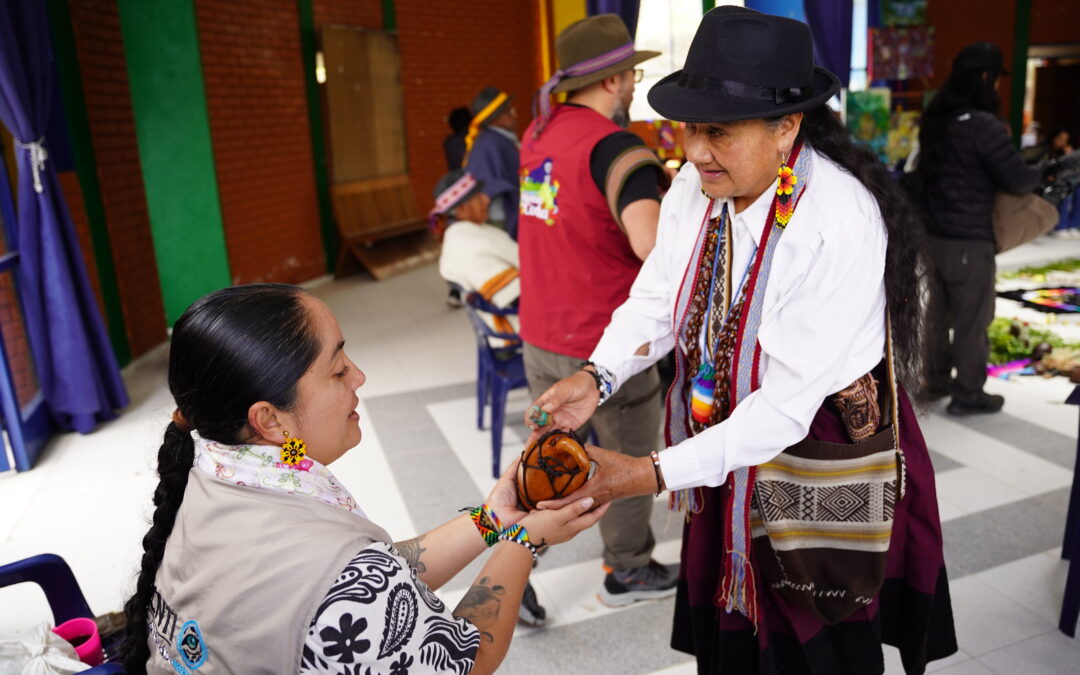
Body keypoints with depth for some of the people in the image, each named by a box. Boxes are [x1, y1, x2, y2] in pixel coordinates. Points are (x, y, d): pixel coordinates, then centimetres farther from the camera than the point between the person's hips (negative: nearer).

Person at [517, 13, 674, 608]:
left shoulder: (540, 133, 4)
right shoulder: (615, 148, -20)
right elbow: (653, 243, -36)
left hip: (541, 339, 7)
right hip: (605, 346, -6)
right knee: (631, 462, 16)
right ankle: (627, 574, 34)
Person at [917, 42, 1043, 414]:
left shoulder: (935, 119, 6)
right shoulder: (982, 125, -19)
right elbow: (1017, 180, -17)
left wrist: (1000, 139, 13)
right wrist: (1042, 170, 4)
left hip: (933, 233, 8)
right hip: (969, 240, -8)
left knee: (940, 312, 18)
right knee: (973, 318, 4)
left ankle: (937, 380, 30)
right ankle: (968, 394, 13)